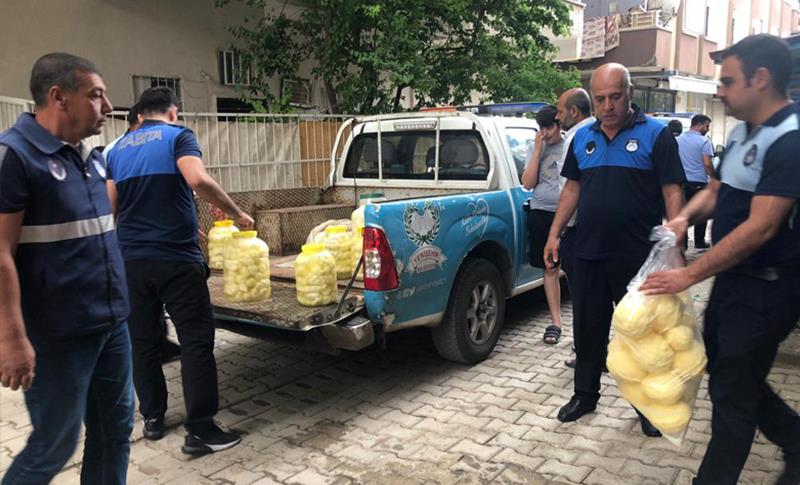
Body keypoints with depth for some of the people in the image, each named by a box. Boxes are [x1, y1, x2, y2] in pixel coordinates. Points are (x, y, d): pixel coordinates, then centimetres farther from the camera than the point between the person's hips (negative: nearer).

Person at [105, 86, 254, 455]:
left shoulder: (118, 149, 15)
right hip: (176, 258, -6)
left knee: (142, 341, 15)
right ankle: (200, 430, 0)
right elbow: (199, 180, -20)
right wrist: (237, 213, -11)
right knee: (196, 341, -1)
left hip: (131, 259, 6)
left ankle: (152, 418, 26)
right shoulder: (177, 136, -2)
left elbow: (112, 206, 16)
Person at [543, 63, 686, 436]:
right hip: (588, 253, 4)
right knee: (587, 327, 13)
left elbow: (672, 191, -8)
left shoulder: (656, 135, -5)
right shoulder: (582, 138, 10)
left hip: (637, 257, -4)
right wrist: (555, 234, 9)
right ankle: (585, 394, 29)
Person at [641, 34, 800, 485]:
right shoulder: (742, 132, 8)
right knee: (724, 366, 21)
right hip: (734, 277, 9)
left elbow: (760, 228, -26)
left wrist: (689, 275, -24)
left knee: (732, 392, 3)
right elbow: (715, 191, 18)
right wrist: (685, 216, -3)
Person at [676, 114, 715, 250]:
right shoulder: (704, 141, -9)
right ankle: (699, 242, 13)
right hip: (699, 182, -5)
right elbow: (707, 164, -14)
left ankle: (682, 243, 7)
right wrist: (714, 178, -3)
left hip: (682, 181, 5)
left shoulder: (678, 140, 9)